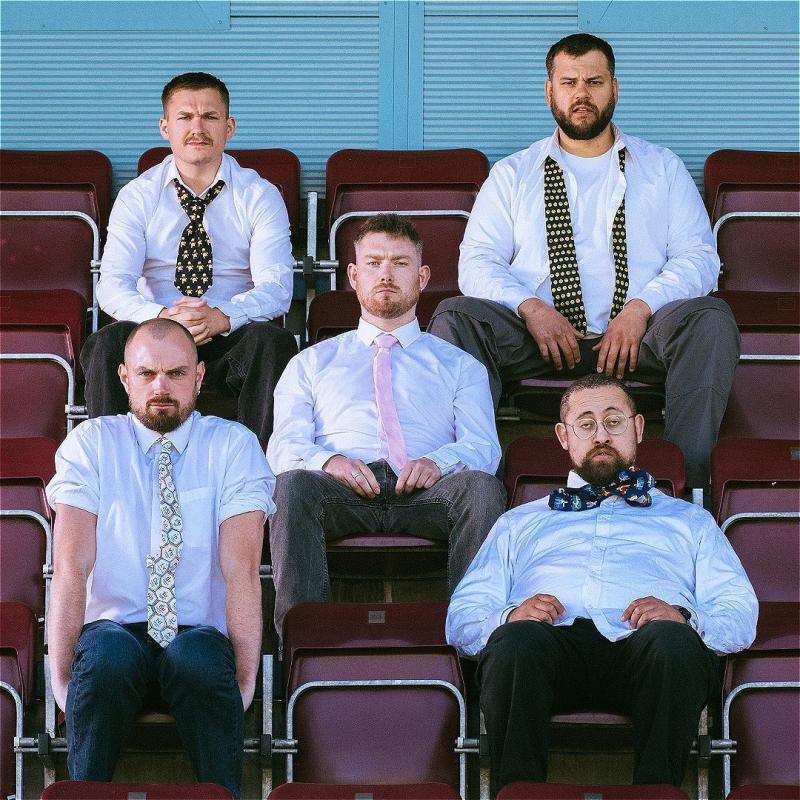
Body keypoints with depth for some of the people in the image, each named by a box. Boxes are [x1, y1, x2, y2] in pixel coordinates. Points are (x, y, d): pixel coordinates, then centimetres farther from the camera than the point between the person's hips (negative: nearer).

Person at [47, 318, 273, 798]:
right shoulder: (90, 444, 5)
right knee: (107, 655, -35)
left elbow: (241, 570, -8)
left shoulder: (234, 446, 4)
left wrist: (244, 678, -19)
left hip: (199, 636, 0)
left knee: (200, 661, -36)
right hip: (115, 627, 0)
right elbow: (72, 566, -6)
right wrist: (61, 675, -16)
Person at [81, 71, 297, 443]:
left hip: (233, 342, 0)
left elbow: (275, 288, -8)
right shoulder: (137, 196, 5)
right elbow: (112, 285, -6)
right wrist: (162, 316, -29)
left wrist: (222, 317, -29)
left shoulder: (260, 196, 4)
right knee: (107, 344, -31)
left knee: (273, 341, -33)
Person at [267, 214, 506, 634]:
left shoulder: (460, 366, 29)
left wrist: (438, 462, -13)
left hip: (425, 491, 0)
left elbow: (482, 446, 12)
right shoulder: (310, 363, 30)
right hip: (342, 489, 0)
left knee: (481, 486, -34)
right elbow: (284, 447, 14)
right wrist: (328, 461, -11)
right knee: (292, 486, -36)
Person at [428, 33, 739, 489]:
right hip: (537, 333, 1)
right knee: (455, 317, -27)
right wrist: (530, 308, -13)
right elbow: (477, 262, 8)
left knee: (711, 318, -31)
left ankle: (687, 483, -36)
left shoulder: (662, 168, 18)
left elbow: (698, 258, 7)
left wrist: (640, 309, -13)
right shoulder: (513, 175, 19)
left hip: (636, 334, 0)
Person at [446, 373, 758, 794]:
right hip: (552, 646, 0)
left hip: (641, 648, 0)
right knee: (517, 639, -38)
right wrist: (510, 616, -3)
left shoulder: (688, 520, 34)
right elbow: (460, 618, 22)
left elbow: (742, 618, 18)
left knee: (673, 641, -38)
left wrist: (684, 618, -6)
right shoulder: (519, 523, 36)